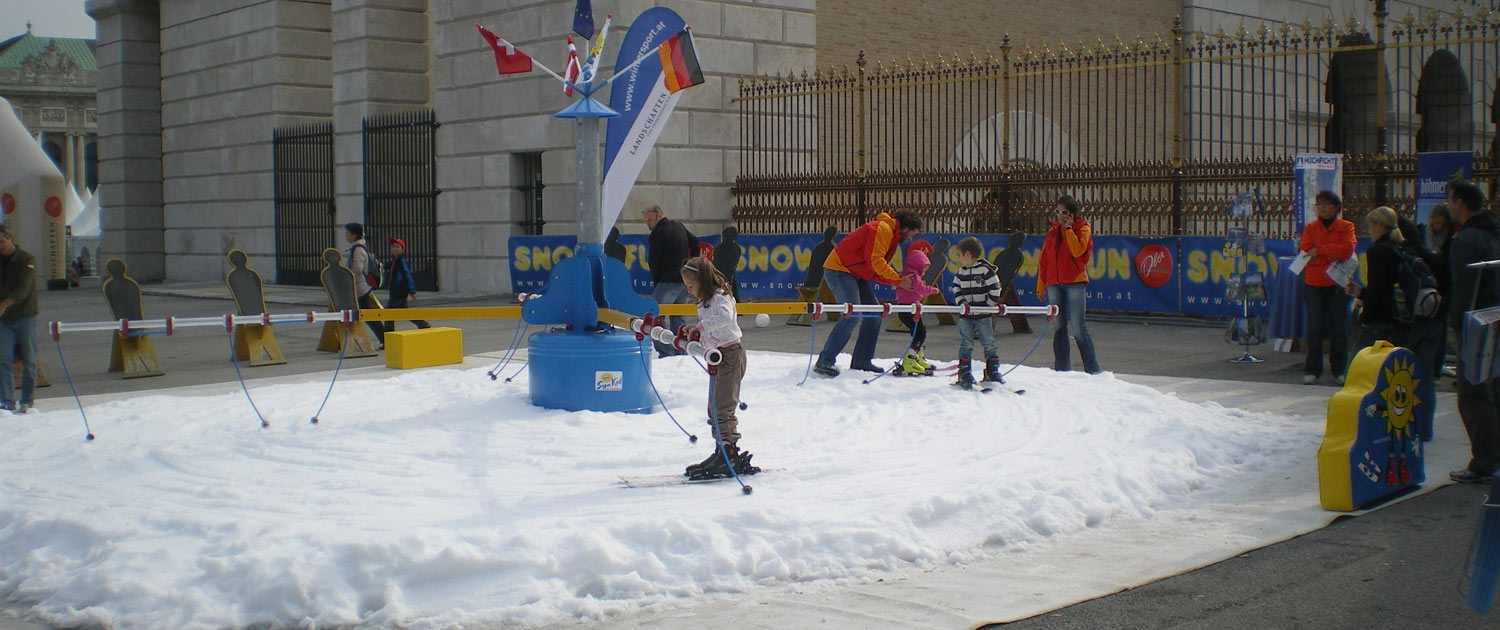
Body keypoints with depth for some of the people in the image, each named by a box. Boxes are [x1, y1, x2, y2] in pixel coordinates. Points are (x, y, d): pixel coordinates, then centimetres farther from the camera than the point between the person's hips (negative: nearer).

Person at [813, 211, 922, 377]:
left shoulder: (890, 235, 20)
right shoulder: (883, 229, -13)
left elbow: (877, 270, 14)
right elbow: (875, 261, -22)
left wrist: (900, 279, 0)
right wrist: (898, 280, -15)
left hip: (855, 275, 11)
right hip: (838, 270, -11)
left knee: (873, 314, 8)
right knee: (852, 314, -22)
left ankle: (861, 360, 14)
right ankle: (824, 362, -22)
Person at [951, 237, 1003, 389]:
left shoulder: (985, 269, -9)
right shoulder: (961, 272, 8)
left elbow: (995, 289, -9)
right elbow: (956, 289, 9)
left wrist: (989, 305, -9)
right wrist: (961, 303, -6)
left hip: (983, 315, -4)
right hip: (965, 316, 4)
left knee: (989, 344, 2)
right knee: (965, 345, 0)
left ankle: (992, 371, 12)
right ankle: (964, 373, 3)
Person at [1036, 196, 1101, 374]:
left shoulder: (1083, 228, 1)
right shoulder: (1053, 231, 15)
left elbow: (1077, 250, -16)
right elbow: (1044, 258, 16)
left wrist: (1068, 228, -11)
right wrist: (1041, 285, 13)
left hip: (1075, 282, -5)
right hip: (1054, 283, 5)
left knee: (1077, 327, -10)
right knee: (1059, 328, 6)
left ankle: (1093, 369, -5)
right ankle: (1062, 369, 11)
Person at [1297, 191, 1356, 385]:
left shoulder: (1346, 227, 4)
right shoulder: (1310, 228, 8)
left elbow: (1347, 249, -14)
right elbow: (1305, 253, -6)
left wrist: (1319, 250, -13)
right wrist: (1333, 254, -11)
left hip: (1338, 284, -1)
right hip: (1313, 283, 1)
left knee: (1339, 329, 3)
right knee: (1314, 329, 0)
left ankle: (1339, 369, 12)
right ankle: (1312, 370, 6)